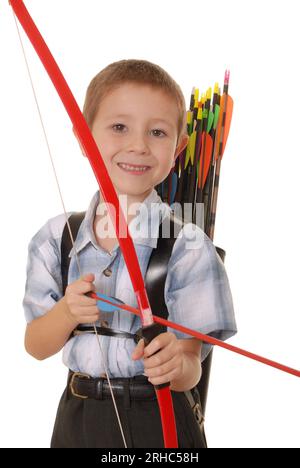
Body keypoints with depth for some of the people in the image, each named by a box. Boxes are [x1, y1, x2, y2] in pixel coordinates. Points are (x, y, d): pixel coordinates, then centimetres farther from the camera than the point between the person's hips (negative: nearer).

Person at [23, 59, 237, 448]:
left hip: (157, 422, -3)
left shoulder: (186, 246, -14)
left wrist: (176, 365, -35)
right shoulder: (56, 237, -4)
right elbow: (36, 347, -1)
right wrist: (67, 313, -21)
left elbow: (190, 369, -12)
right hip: (78, 416, 3)